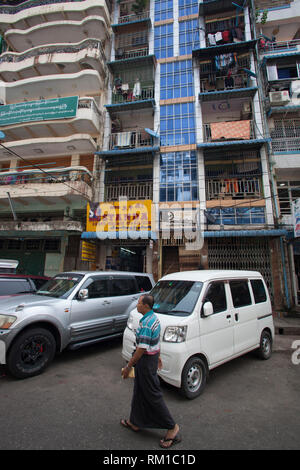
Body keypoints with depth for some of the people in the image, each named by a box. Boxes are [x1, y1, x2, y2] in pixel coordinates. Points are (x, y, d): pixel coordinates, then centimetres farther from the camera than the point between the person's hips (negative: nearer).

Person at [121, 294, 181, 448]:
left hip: (146, 361, -10)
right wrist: (158, 356, 24)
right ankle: (135, 422, 40)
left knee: (153, 395, 5)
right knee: (139, 392, 23)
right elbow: (157, 340, 14)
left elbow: (141, 349, -27)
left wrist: (128, 366, -18)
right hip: (152, 356, 10)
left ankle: (172, 427, 18)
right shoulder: (154, 318, 3)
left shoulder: (146, 323, -28)